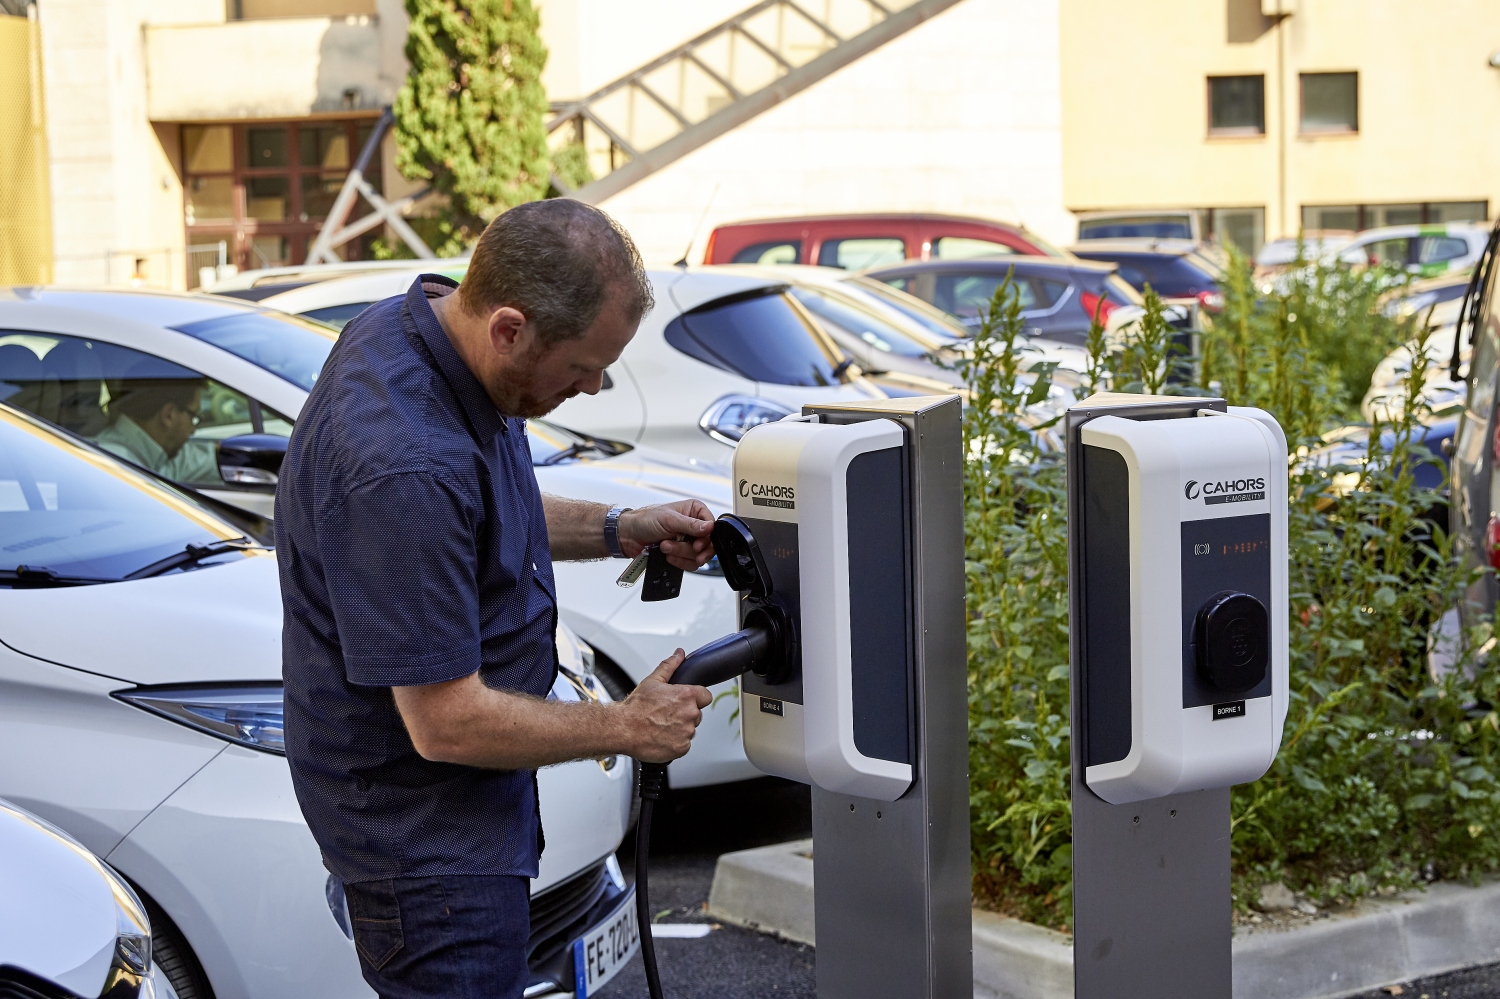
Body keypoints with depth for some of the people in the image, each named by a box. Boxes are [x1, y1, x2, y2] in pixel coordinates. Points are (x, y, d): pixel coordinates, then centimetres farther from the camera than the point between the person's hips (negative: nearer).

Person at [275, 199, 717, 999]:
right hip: (423, 832, -10)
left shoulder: (429, 323, -3)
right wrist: (628, 728, -15)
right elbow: (447, 722, -28)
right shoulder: (406, 466, -34)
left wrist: (618, 531, 2)